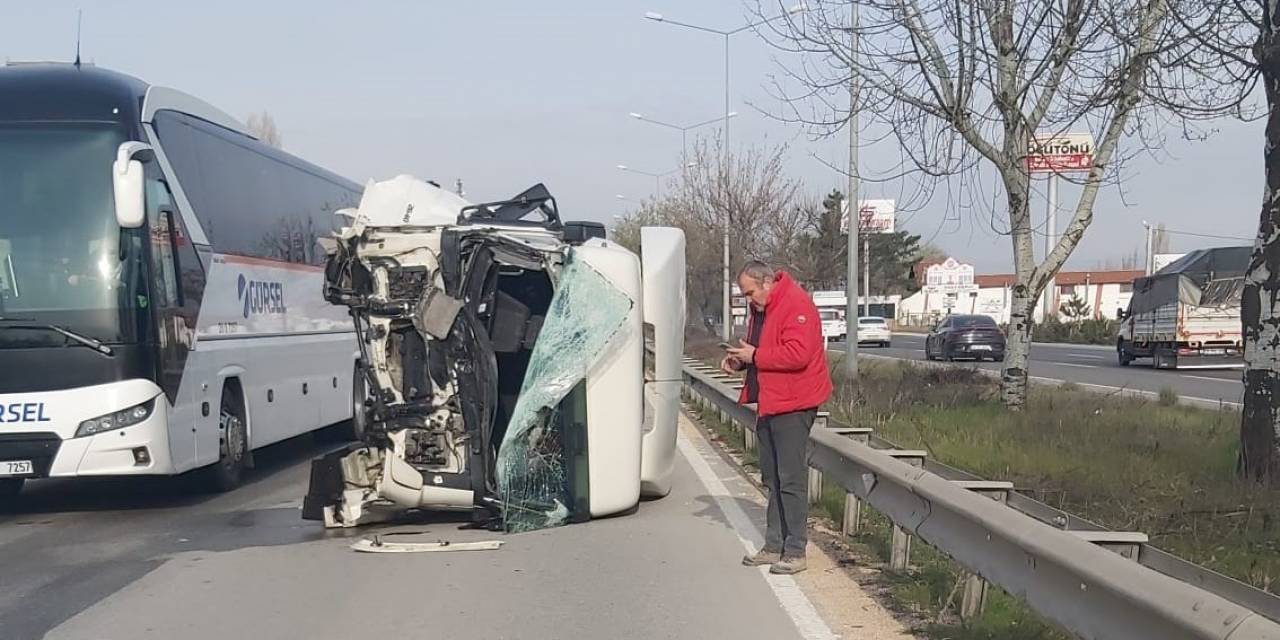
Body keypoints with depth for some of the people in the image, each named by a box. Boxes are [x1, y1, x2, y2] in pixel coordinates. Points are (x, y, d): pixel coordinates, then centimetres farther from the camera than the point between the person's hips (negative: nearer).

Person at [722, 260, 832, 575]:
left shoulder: (796, 305, -17)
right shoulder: (760, 309, 14)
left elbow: (798, 354, -27)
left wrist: (755, 356, -19)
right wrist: (739, 358, 5)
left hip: (792, 405, -10)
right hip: (769, 403, 10)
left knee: (791, 479, -7)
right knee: (772, 478, 14)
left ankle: (795, 552, -2)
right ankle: (774, 546, 22)